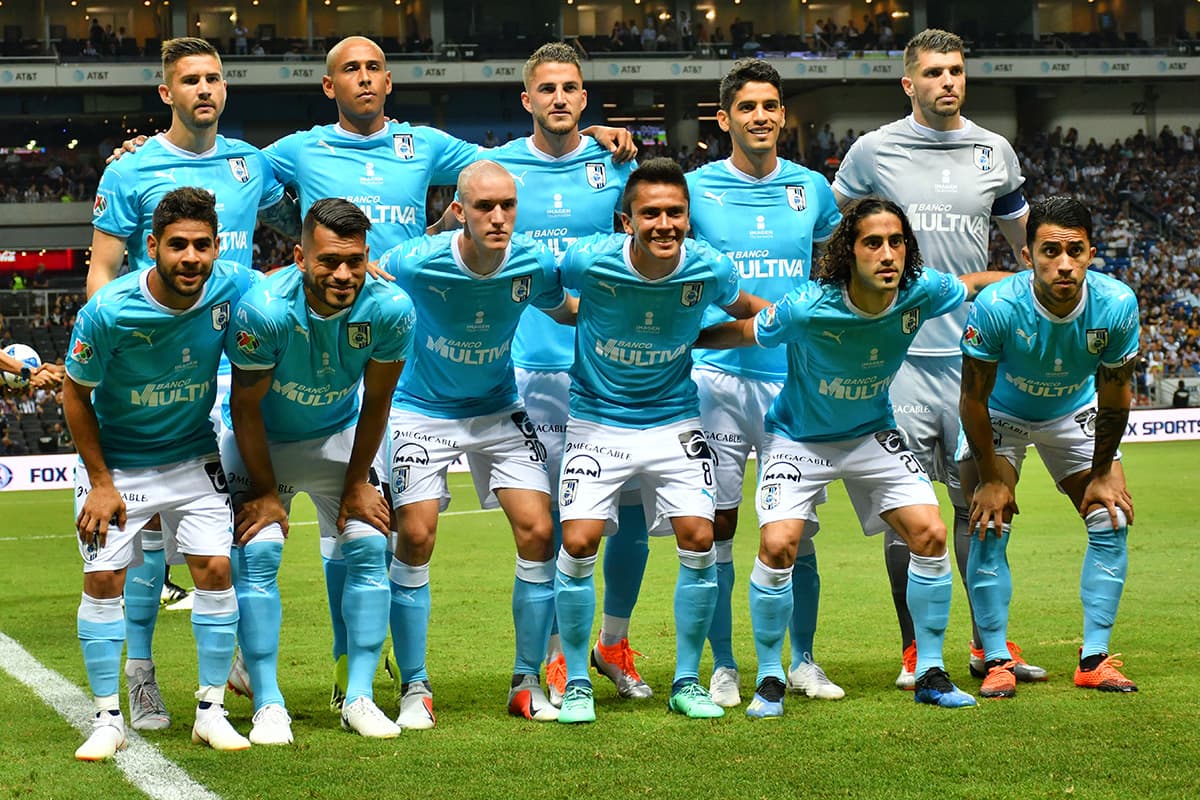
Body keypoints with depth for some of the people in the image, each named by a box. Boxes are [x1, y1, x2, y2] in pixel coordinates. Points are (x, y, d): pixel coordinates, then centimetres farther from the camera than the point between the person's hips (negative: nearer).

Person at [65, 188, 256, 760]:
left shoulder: (233, 288, -18)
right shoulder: (108, 311, -24)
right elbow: (76, 395, -10)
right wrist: (101, 483, -10)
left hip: (194, 458, 2)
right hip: (116, 463, -2)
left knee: (216, 569, -6)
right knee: (104, 579, -6)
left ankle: (211, 710, 7)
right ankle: (108, 718, 6)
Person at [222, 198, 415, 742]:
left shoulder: (389, 310, -26)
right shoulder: (264, 311, -34)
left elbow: (376, 402, -10)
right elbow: (246, 407, -19)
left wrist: (357, 484, -4)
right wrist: (265, 492, -13)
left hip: (340, 434, 3)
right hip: (262, 438, -2)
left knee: (368, 549, -6)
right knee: (257, 554, -14)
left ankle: (359, 698, 4)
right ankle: (268, 704, -5)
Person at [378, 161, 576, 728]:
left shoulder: (534, 264, -15)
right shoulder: (417, 262, -23)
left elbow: (565, 312, 7)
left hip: (498, 410, 3)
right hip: (422, 410, -2)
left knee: (538, 531, -8)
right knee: (415, 537, -13)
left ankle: (527, 682, 6)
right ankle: (414, 688, 2)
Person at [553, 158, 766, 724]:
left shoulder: (709, 269, -14)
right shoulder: (589, 261, -19)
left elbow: (747, 311, 8)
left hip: (674, 420, 2)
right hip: (597, 419, -1)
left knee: (699, 539, -10)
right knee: (578, 541, -14)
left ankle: (687, 682, 8)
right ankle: (576, 685, 4)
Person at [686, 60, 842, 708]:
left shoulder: (812, 189, 9)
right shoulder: (695, 188, 2)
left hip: (795, 377, 2)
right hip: (718, 376, -2)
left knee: (798, 529, 5)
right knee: (716, 525, -1)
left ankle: (803, 661, 18)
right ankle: (723, 667, 9)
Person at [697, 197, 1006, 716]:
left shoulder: (922, 293, -21)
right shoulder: (807, 308, -31)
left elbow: (973, 283, 3)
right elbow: (744, 332, -12)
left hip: (872, 434, 4)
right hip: (799, 436, -3)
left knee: (930, 535, -9)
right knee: (778, 545, -20)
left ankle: (930, 674, 7)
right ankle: (769, 680, -1)